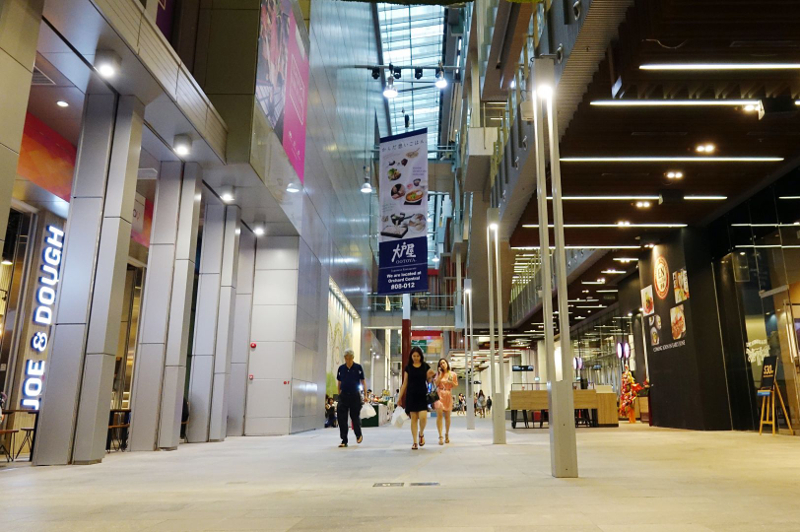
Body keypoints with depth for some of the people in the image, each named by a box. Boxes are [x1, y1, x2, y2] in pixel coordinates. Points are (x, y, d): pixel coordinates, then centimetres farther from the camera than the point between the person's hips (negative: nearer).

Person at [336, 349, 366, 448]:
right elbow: (339, 382, 13)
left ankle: (359, 435, 34)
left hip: (355, 395, -2)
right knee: (342, 418, -2)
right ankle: (344, 441, 5)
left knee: (355, 417, 7)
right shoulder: (341, 368, 4)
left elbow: (363, 381, 3)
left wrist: (365, 394, -2)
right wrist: (339, 394, 10)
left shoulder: (358, 368, -2)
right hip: (344, 395, 2)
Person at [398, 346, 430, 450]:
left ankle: (421, 434, 17)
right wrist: (400, 397, 6)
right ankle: (414, 442, 9)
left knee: (423, 417, -14)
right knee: (413, 418, 1)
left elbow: (429, 380, 11)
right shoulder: (408, 368, 6)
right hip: (411, 395, 1)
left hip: (423, 395, -1)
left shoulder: (426, 366, 5)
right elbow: (405, 383, 8)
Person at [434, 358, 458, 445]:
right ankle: (440, 436, -16)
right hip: (439, 394, -1)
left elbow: (456, 385, 10)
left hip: (448, 395, 1)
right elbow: (436, 384, -5)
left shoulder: (453, 374, 7)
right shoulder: (438, 373, 7)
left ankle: (447, 435, 26)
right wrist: (440, 374, -6)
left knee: (447, 416, 8)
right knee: (439, 414, -15)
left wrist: (451, 382, -9)